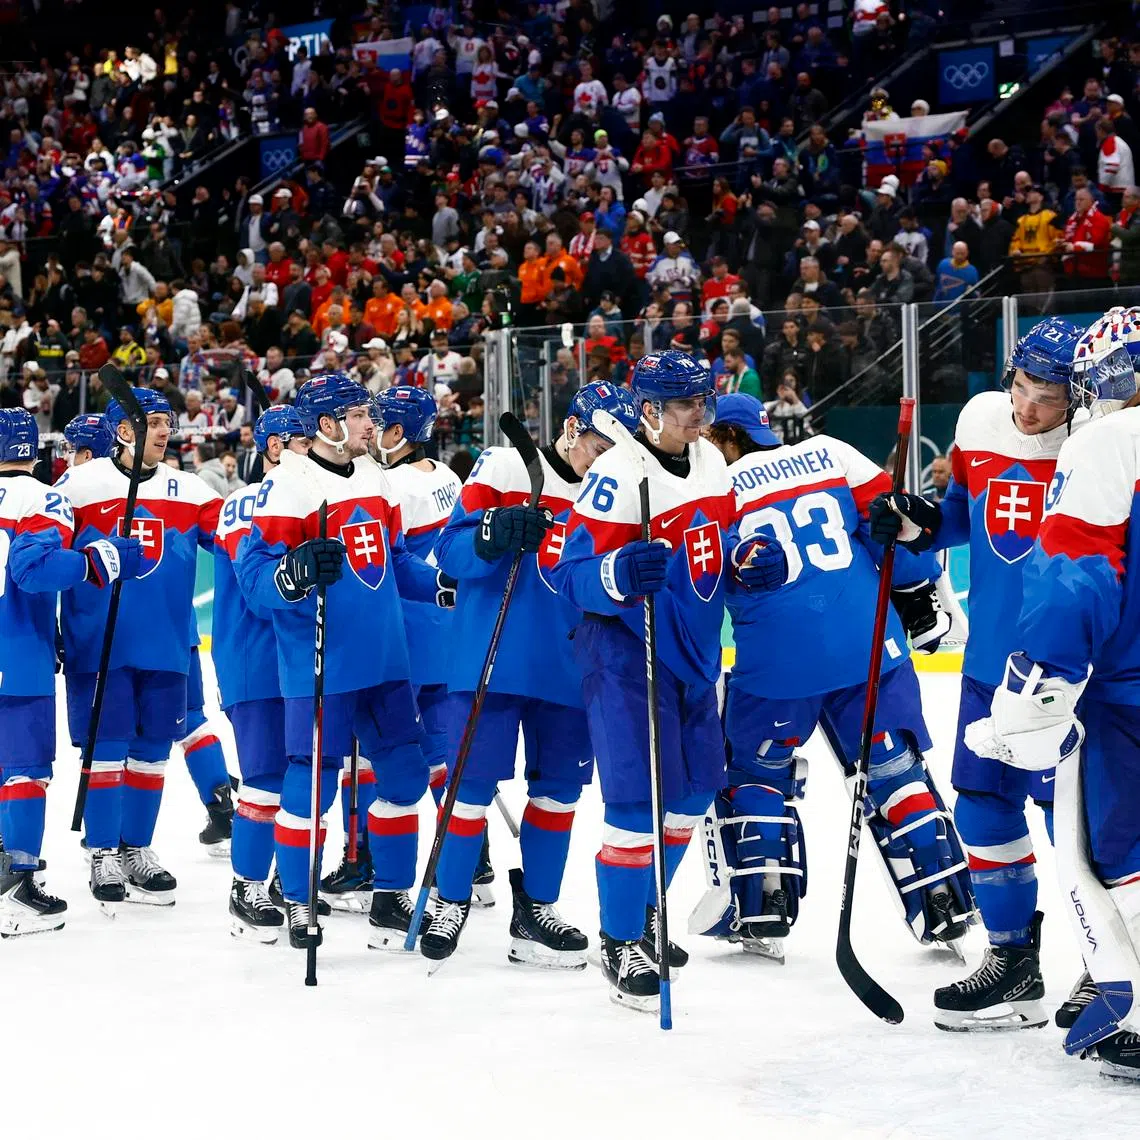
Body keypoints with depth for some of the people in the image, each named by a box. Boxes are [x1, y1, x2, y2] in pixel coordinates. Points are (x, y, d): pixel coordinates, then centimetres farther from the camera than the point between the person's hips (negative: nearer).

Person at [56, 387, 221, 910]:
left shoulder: (187, 490, 8)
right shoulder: (79, 484, -3)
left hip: (165, 645, 4)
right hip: (97, 645, -4)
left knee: (151, 750, 9)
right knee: (106, 747, -2)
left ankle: (136, 849, 21)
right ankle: (104, 854, 9)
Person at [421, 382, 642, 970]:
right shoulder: (505, 467, -4)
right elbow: (451, 550, -7)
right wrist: (495, 533, -26)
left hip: (568, 670, 4)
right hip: (491, 661, -4)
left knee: (560, 784, 7)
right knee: (476, 779, -1)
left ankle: (534, 907, 19)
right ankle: (451, 900, 15)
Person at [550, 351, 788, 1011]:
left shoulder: (710, 461, 7)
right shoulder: (618, 477, -18)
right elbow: (572, 576, -19)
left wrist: (754, 561, -2)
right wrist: (619, 573, -39)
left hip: (693, 655, 8)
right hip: (627, 660, -8)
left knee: (694, 793, 16)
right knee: (641, 803, -10)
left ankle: (645, 914, 35)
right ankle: (622, 945, 3)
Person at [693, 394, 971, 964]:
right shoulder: (828, 455, 9)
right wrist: (919, 595, 16)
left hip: (777, 660, -3)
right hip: (871, 647, 3)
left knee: (754, 771, 16)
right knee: (893, 769, 12)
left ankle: (760, 911, 11)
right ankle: (944, 904, 10)